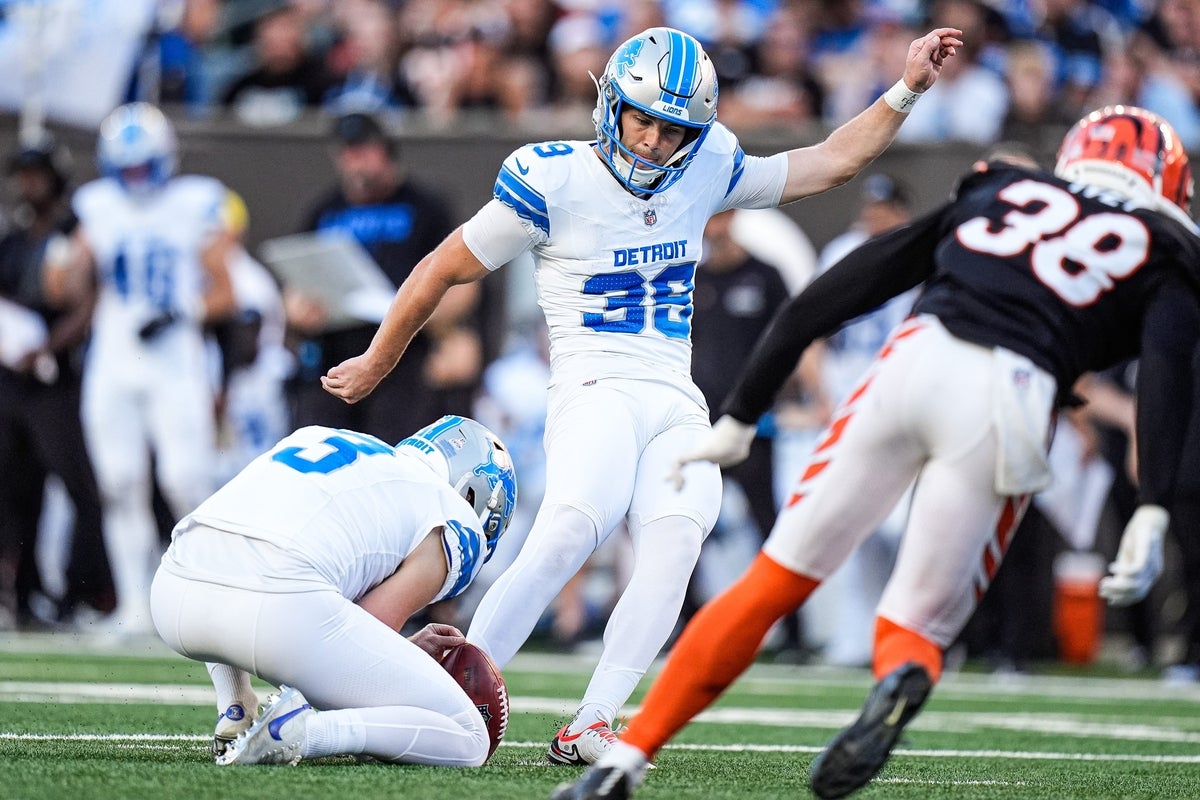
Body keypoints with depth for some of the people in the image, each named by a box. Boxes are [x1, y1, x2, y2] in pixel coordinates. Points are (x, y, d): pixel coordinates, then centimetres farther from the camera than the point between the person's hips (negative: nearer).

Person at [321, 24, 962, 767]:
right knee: (569, 533, -31)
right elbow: (445, 268, 7)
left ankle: (588, 731, -29)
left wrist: (907, 90, 15)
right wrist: (377, 362, 16)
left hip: (678, 403, 5)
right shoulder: (553, 182, -5)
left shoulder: (706, 172, 11)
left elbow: (829, 164, 23)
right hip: (596, 389, -5)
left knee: (676, 540, -24)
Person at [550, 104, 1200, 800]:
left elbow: (827, 299, 25)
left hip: (916, 358, 2)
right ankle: (904, 675, -27)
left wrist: (739, 417, 27)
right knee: (918, 623, 10)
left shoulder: (996, 194, 30)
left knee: (774, 582, 11)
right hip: (1007, 403, -2)